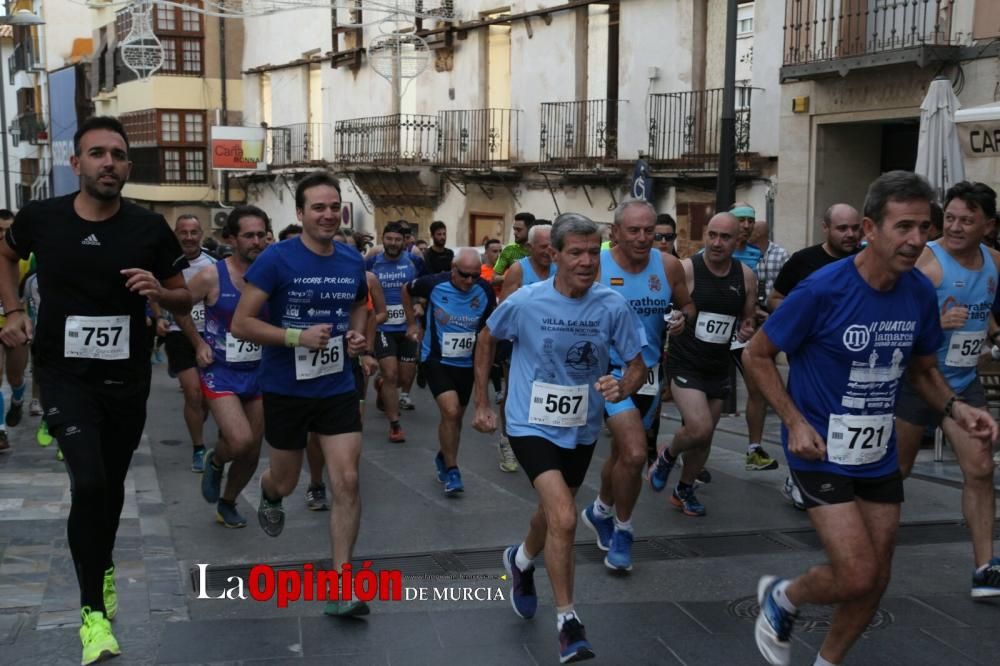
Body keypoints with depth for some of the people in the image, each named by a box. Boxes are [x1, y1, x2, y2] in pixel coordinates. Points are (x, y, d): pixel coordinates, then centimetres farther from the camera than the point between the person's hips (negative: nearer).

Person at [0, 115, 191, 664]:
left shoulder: (150, 228, -9)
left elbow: (184, 301, 2)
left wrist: (158, 290, -20)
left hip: (127, 378, 2)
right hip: (64, 375, -2)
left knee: (112, 484, 18)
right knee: (88, 483, -16)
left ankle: (103, 568, 47)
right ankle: (93, 611, -1)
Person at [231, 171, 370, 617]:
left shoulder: (353, 260, 0)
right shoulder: (276, 259, -15)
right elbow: (240, 324, -15)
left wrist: (358, 334, 0)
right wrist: (297, 337, -26)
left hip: (338, 388, 3)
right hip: (285, 390, -3)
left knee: (347, 482, -7)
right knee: (286, 482, 15)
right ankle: (268, 492, 55)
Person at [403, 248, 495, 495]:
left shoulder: (485, 290, -12)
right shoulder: (434, 284, -17)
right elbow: (407, 291, 4)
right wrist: (412, 323, 6)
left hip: (466, 363, 3)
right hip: (437, 360, -3)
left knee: (455, 416, 15)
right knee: (450, 412, -18)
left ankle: (443, 458, 41)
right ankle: (451, 471, -4)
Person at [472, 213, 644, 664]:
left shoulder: (613, 306, -12)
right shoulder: (525, 302, -15)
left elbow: (638, 366, -4)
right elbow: (486, 340, 3)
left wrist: (622, 388, -27)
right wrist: (481, 403, 4)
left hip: (582, 429, 4)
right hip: (533, 425, -4)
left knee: (553, 511, 23)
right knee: (564, 519, -20)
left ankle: (522, 562, 56)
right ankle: (567, 620, -2)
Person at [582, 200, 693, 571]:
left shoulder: (669, 266, -3)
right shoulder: (596, 266, -14)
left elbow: (687, 306, 12)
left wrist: (681, 318, -10)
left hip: (648, 372, 5)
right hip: (609, 370, -5)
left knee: (624, 453, 19)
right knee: (634, 454, -19)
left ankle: (600, 512, 46)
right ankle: (622, 531, 8)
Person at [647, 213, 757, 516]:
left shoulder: (746, 277, 0)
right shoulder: (685, 269, -14)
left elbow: (747, 318, 14)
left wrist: (747, 330, -7)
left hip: (719, 368, 5)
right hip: (684, 364, -5)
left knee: (704, 439, 13)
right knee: (700, 429, -20)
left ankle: (684, 490, 36)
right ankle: (667, 455, 13)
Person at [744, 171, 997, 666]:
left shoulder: (921, 293, -4)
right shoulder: (823, 290, -21)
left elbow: (922, 369, 12)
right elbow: (757, 355, -10)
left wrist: (955, 408, -8)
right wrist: (795, 422, -18)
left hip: (879, 453, 6)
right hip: (821, 451, -6)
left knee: (876, 580, 13)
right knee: (857, 578, -12)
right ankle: (780, 597, 20)